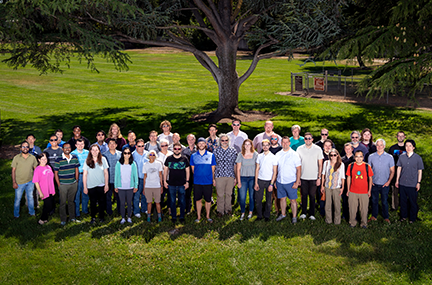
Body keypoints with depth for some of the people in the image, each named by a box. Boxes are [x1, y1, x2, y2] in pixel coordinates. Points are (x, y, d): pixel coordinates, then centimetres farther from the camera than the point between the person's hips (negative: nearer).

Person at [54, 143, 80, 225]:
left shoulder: (74, 158, 3)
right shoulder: (58, 160, -9)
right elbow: (55, 173, -6)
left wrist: (76, 181, 7)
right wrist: (59, 185, -8)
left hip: (73, 184, 3)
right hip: (63, 184, -3)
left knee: (71, 201, 14)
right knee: (63, 202, 5)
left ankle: (72, 217, 27)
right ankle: (63, 219, 16)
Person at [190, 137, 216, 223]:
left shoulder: (211, 155, 2)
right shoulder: (193, 156, 4)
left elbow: (213, 169, 7)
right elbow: (193, 169, 11)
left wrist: (213, 179, 6)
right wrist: (197, 176, 8)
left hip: (208, 182, -1)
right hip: (197, 182, 1)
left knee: (208, 200, 5)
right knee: (198, 199, 7)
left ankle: (207, 216, 21)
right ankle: (198, 216, 19)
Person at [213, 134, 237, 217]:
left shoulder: (233, 151, 6)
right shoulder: (216, 151, 3)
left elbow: (235, 165, 10)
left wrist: (235, 177, 8)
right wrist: (213, 177, 1)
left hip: (230, 176, 1)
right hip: (219, 176, -1)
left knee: (229, 194, 9)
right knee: (220, 194, 1)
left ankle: (228, 209, 25)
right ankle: (220, 211, 14)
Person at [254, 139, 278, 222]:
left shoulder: (273, 157, -3)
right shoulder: (259, 156, 6)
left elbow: (275, 172, -4)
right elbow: (257, 169, 8)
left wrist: (271, 184, -11)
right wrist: (256, 182, 1)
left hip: (269, 181, -2)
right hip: (260, 180, 2)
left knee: (268, 200, 6)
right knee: (258, 199, 0)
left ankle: (267, 216, 21)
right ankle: (259, 216, 15)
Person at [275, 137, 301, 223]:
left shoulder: (294, 154, -5)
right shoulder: (278, 154, 7)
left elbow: (299, 169, -6)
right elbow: (275, 168, 13)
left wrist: (297, 182, -11)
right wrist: (275, 181, 10)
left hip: (291, 182, -4)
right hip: (280, 182, 4)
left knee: (293, 200, 2)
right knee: (282, 198, 13)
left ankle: (294, 217, 15)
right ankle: (283, 214, 29)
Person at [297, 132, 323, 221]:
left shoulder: (318, 149, -1)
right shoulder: (299, 149, 2)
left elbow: (320, 165, 2)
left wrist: (319, 177, -3)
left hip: (314, 178, -1)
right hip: (303, 177, 1)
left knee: (312, 196, 3)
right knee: (304, 195, 7)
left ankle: (312, 214, 13)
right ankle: (303, 213, 18)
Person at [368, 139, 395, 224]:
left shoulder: (389, 157, -3)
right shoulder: (371, 157, 1)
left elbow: (392, 171, 1)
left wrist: (388, 182, -8)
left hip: (385, 184, -1)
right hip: (374, 184, 1)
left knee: (385, 201, 7)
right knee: (374, 200, 11)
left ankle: (386, 217, 22)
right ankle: (374, 216, 24)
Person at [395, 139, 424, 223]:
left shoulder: (418, 158, -7)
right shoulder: (402, 157, 0)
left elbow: (420, 171, -1)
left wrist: (418, 182, -3)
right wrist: (397, 180, 9)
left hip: (413, 185, -2)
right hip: (402, 183, 3)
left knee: (413, 202, 8)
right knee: (403, 200, 14)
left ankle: (412, 218, 24)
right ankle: (404, 215, 32)